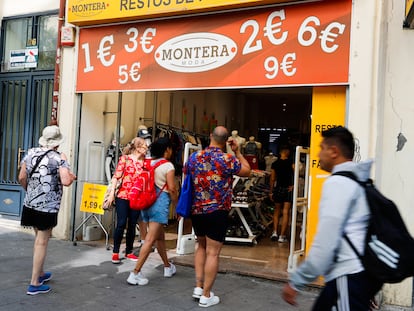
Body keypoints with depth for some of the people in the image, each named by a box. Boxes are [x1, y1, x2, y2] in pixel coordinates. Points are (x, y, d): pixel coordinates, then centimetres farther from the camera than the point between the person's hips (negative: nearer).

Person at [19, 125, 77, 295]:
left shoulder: (31, 153, 4)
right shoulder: (59, 157, -11)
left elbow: (22, 178, 4)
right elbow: (66, 181, -22)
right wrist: (72, 176, -1)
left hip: (30, 204, 6)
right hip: (48, 206, -6)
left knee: (39, 238, 21)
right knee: (42, 242, 1)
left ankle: (40, 273, 36)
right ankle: (34, 284, 5)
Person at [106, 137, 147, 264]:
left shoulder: (144, 162, 9)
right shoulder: (124, 158, -2)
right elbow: (116, 176, -4)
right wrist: (112, 193, -8)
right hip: (123, 196, -4)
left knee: (132, 225, 9)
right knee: (121, 224, -4)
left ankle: (129, 252, 20)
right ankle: (115, 252, 7)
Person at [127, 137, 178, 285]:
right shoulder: (168, 166, -8)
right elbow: (172, 189, -12)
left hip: (147, 202, 8)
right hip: (160, 203, -7)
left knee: (160, 236, 20)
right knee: (150, 239, -7)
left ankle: (168, 267, 35)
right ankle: (136, 273, -9)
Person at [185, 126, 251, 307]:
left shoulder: (194, 157, 3)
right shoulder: (228, 159, -11)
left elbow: (186, 175, 19)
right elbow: (247, 171, 4)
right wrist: (237, 151, 10)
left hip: (196, 211, 5)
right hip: (217, 212, -5)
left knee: (202, 247, 23)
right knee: (213, 253, 2)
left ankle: (198, 287, 21)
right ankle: (206, 296, 9)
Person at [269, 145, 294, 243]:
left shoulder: (275, 164, 2)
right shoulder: (291, 163, -5)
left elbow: (272, 179, 5)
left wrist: (271, 192, 12)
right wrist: (293, 185, -6)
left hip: (278, 189, 2)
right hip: (288, 190, -2)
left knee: (277, 211, 17)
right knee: (285, 213, 1)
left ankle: (274, 232, 8)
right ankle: (282, 236, 2)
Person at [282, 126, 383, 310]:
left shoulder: (338, 182, -14)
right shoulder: (360, 179, 15)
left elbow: (326, 241, -20)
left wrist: (296, 281, -14)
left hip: (349, 275, -9)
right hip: (363, 270, 9)